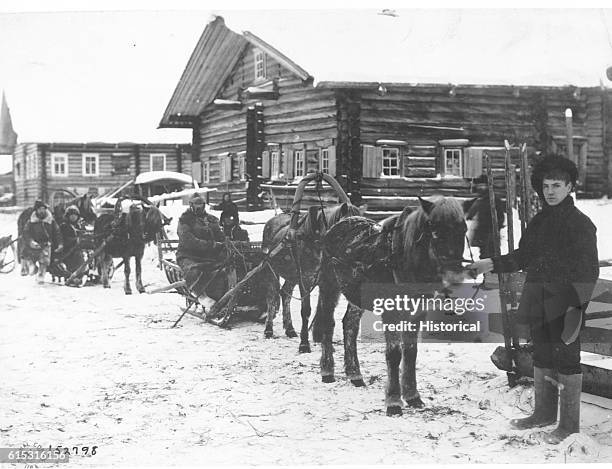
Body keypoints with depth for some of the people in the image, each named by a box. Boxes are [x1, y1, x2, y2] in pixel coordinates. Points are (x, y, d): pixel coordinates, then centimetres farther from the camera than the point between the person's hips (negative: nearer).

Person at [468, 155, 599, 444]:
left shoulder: (581, 223, -9)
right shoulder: (539, 222, 12)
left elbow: (588, 271, -12)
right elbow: (523, 256, 21)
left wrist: (578, 305, -19)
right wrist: (492, 264, 11)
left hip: (565, 305, -7)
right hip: (538, 303, 7)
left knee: (567, 361, 0)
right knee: (542, 358, 15)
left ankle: (569, 423, 10)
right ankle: (544, 413, 29)